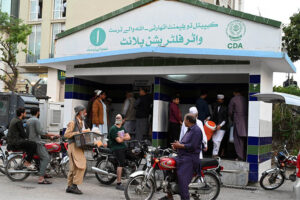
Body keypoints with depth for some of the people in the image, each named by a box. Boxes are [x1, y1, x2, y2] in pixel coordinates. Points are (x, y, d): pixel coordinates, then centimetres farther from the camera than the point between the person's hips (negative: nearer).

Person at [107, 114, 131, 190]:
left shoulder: (122, 128, 16)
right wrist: (125, 138, 2)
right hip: (116, 148, -8)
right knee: (121, 164, -19)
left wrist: (122, 138, -11)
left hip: (123, 147, 8)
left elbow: (128, 137, 7)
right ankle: (118, 184, -18)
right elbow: (119, 140, -17)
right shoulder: (113, 129, -10)